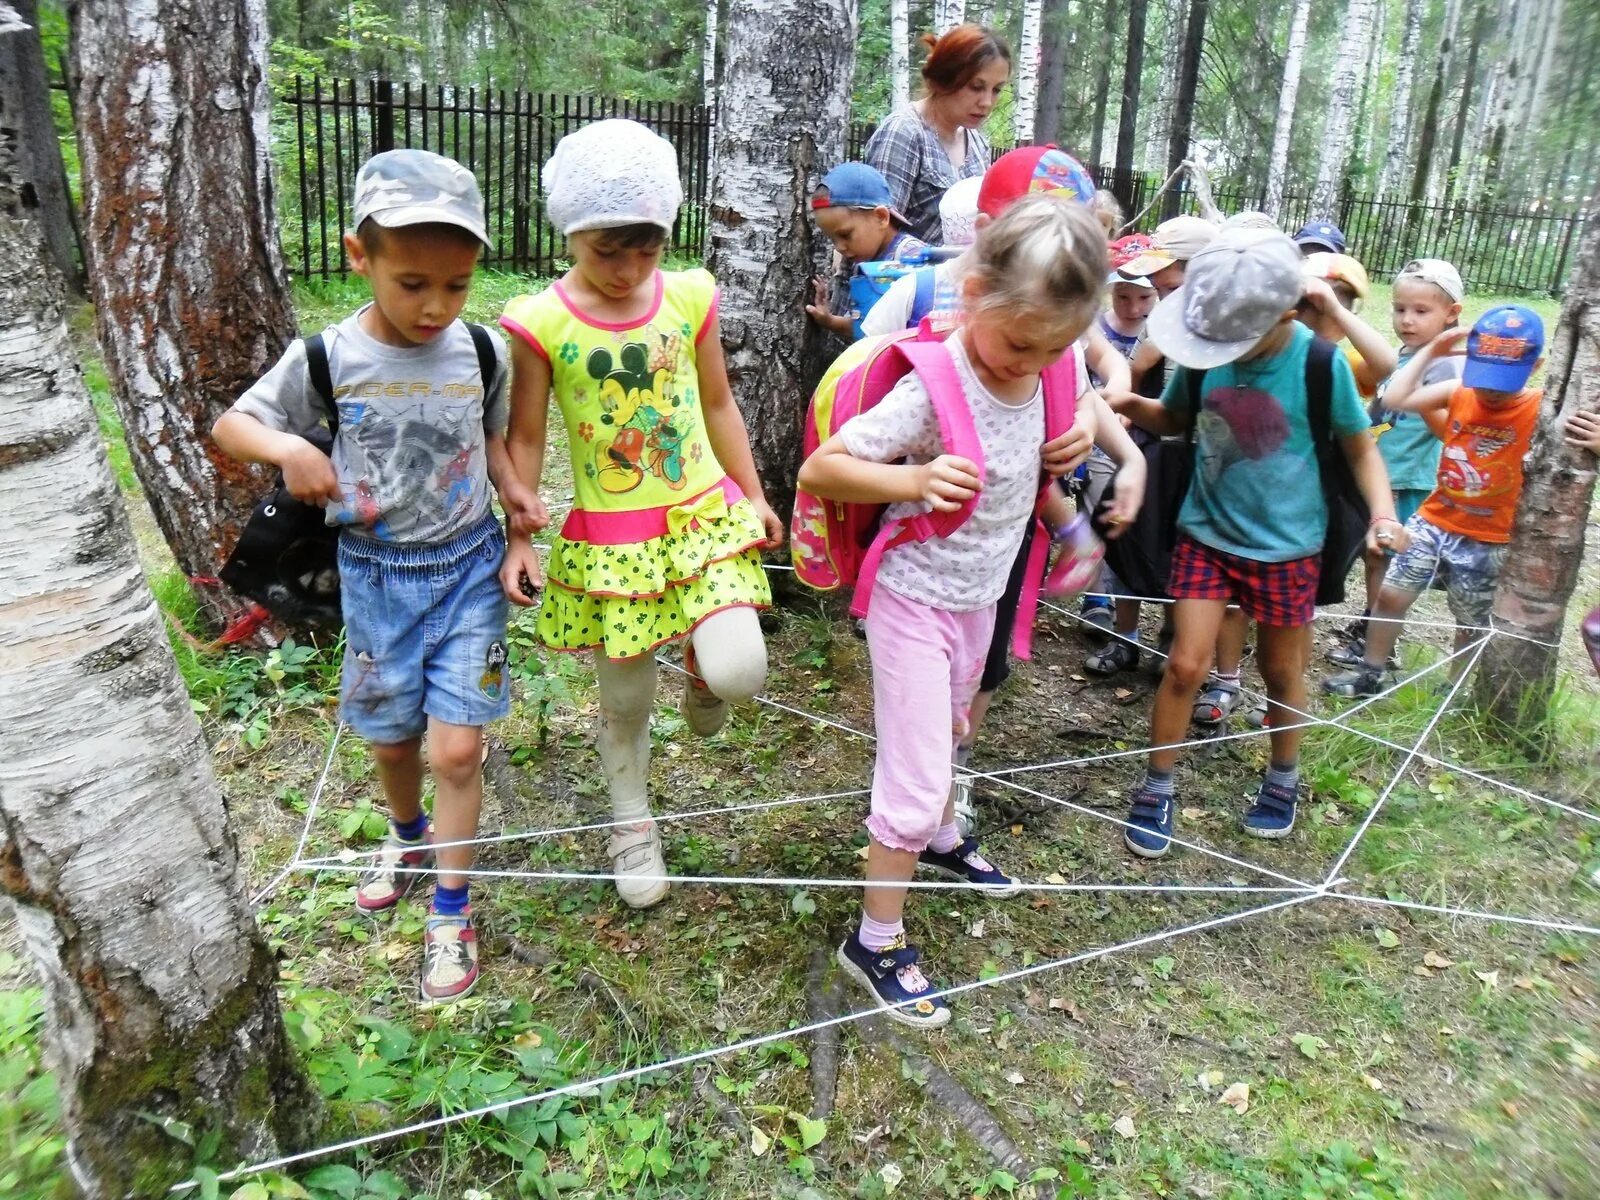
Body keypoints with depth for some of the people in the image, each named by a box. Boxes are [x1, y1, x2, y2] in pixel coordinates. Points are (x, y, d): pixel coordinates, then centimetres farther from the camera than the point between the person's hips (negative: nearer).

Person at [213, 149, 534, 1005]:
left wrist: (513, 489, -7)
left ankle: (450, 912, 16)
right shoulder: (326, 359, -11)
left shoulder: (482, 353, -7)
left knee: (458, 746, -3)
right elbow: (230, 426, -1)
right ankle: (407, 835, 50)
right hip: (375, 575, 1)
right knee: (392, 740, 17)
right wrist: (288, 449, -22)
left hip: (468, 567, 0)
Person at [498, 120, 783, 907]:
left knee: (739, 672, -16)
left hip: (703, 516, 2)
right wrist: (518, 536, -6)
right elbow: (526, 438, -2)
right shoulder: (541, 323, -10)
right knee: (625, 700, 11)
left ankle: (702, 668, 24)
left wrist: (753, 494, 8)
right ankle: (632, 826, 38)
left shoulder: (690, 298, -2)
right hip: (609, 538, -1)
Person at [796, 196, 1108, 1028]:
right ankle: (877, 942, 16)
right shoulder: (933, 390, -28)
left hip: (980, 594, 7)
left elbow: (1092, 385, 18)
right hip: (915, 599, -7)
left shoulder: (1042, 370, -8)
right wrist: (914, 480, -38)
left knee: (946, 733, 30)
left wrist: (1080, 430, -1)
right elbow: (817, 471, -26)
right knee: (915, 777, -3)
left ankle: (939, 838, 58)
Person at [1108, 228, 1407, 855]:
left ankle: (1284, 779, 41)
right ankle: (1157, 789, 17)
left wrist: (1383, 515, -21)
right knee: (1185, 664, -3)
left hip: (1285, 544, -1)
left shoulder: (1320, 364, -17)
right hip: (1206, 532, 1)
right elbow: (1174, 419, 7)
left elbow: (1361, 449, -4)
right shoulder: (1205, 349, -11)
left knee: (1281, 672, 15)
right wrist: (1131, 405, -14)